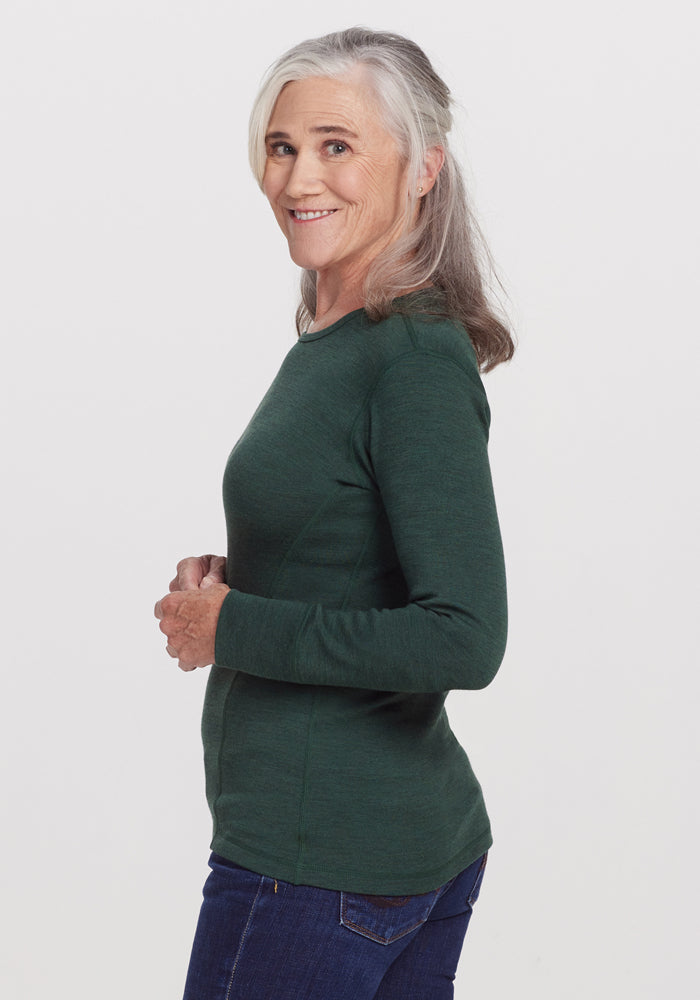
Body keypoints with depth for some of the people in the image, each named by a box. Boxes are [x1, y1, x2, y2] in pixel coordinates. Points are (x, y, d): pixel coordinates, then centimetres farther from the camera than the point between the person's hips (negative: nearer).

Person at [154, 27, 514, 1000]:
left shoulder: (416, 361, -19)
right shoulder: (331, 337, 9)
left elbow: (465, 640, -25)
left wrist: (233, 625, -17)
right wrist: (230, 574, 3)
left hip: (318, 858, -9)